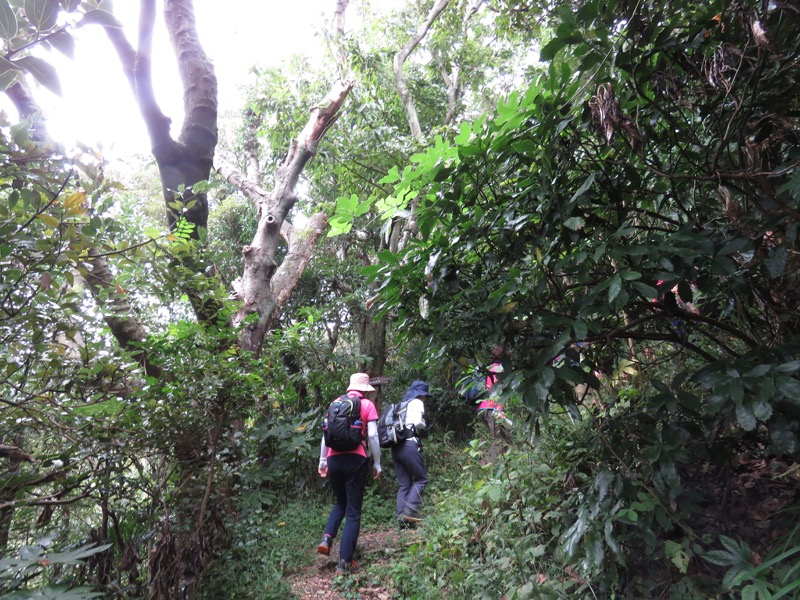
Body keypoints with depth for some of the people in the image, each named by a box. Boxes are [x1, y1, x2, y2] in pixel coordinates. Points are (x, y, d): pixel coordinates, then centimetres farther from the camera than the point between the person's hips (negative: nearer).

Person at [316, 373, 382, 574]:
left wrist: (322, 461, 18)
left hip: (334, 459, 4)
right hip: (356, 460, -4)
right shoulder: (367, 405, 1)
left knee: (340, 503, 24)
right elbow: (372, 436, -5)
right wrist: (377, 463, 3)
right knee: (353, 511, 6)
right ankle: (344, 561, 3)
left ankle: (327, 538, 4)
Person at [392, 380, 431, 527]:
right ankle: (410, 510, -11)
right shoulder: (417, 403, 1)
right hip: (409, 445, -7)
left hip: (396, 446, 7)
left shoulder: (400, 405, 24)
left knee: (403, 484, 9)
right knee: (421, 479, 4)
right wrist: (424, 427, 6)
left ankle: (401, 518, 4)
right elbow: (418, 422, -15)